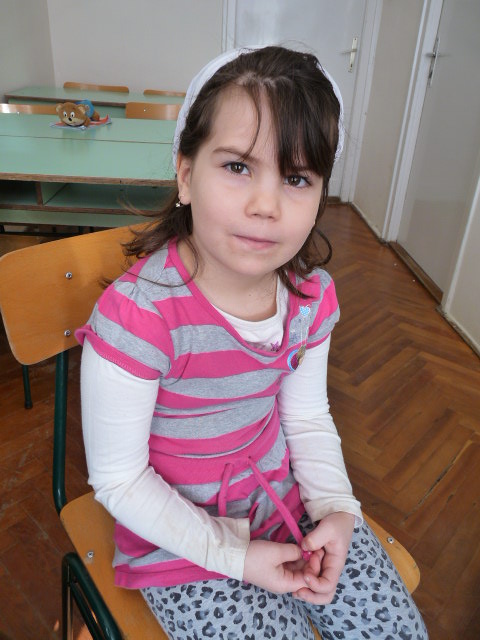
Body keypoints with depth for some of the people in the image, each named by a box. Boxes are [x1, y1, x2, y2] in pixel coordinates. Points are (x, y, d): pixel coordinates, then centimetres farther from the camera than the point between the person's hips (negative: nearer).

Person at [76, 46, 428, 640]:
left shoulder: (314, 296, -11)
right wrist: (234, 555, -18)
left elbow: (307, 417, 3)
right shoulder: (136, 316, -29)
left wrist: (337, 508, -9)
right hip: (182, 540, -4)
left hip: (288, 501, 5)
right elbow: (118, 480, -18)